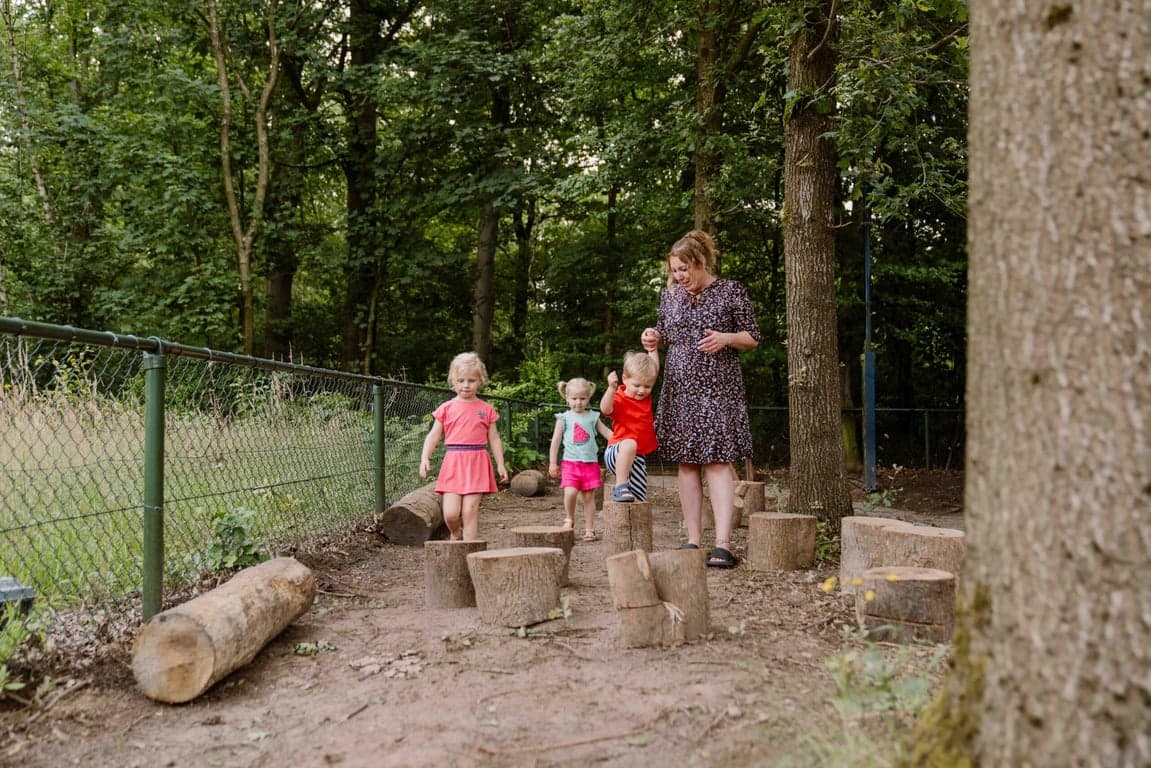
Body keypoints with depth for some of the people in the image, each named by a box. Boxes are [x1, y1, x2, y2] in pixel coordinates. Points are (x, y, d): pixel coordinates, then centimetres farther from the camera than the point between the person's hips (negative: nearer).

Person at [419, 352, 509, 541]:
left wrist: (500, 465, 7)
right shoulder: (447, 408, 6)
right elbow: (433, 435, 7)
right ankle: (455, 535, 28)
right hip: (453, 462, 0)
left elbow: (494, 439, 11)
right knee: (450, 513, -5)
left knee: (470, 511, -3)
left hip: (477, 463, 0)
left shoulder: (486, 410, 7)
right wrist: (425, 458, -6)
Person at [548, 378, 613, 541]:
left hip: (590, 462, 2)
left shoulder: (593, 417, 8)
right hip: (571, 462, -2)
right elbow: (555, 441, 5)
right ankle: (569, 519, 8)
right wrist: (552, 463, 3)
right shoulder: (564, 418, 4)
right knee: (570, 492, -18)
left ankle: (589, 529, 13)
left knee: (589, 496, 4)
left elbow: (607, 433, 13)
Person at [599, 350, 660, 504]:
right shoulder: (619, 398, -11)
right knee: (630, 443, -41)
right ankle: (620, 487, -34)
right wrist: (612, 388, -44)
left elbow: (654, 368, 17)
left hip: (637, 458, 7)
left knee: (639, 500, 1)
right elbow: (606, 409, -34)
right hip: (616, 453, -6)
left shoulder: (646, 396, 7)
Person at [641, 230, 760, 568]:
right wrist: (653, 339, 0)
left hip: (717, 387, -5)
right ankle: (693, 541, 10)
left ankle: (723, 544, -10)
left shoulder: (731, 291, -1)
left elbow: (753, 338, 2)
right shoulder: (670, 294, 12)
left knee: (717, 461, -10)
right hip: (679, 389, 5)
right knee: (686, 462, 4)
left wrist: (726, 338, -17)